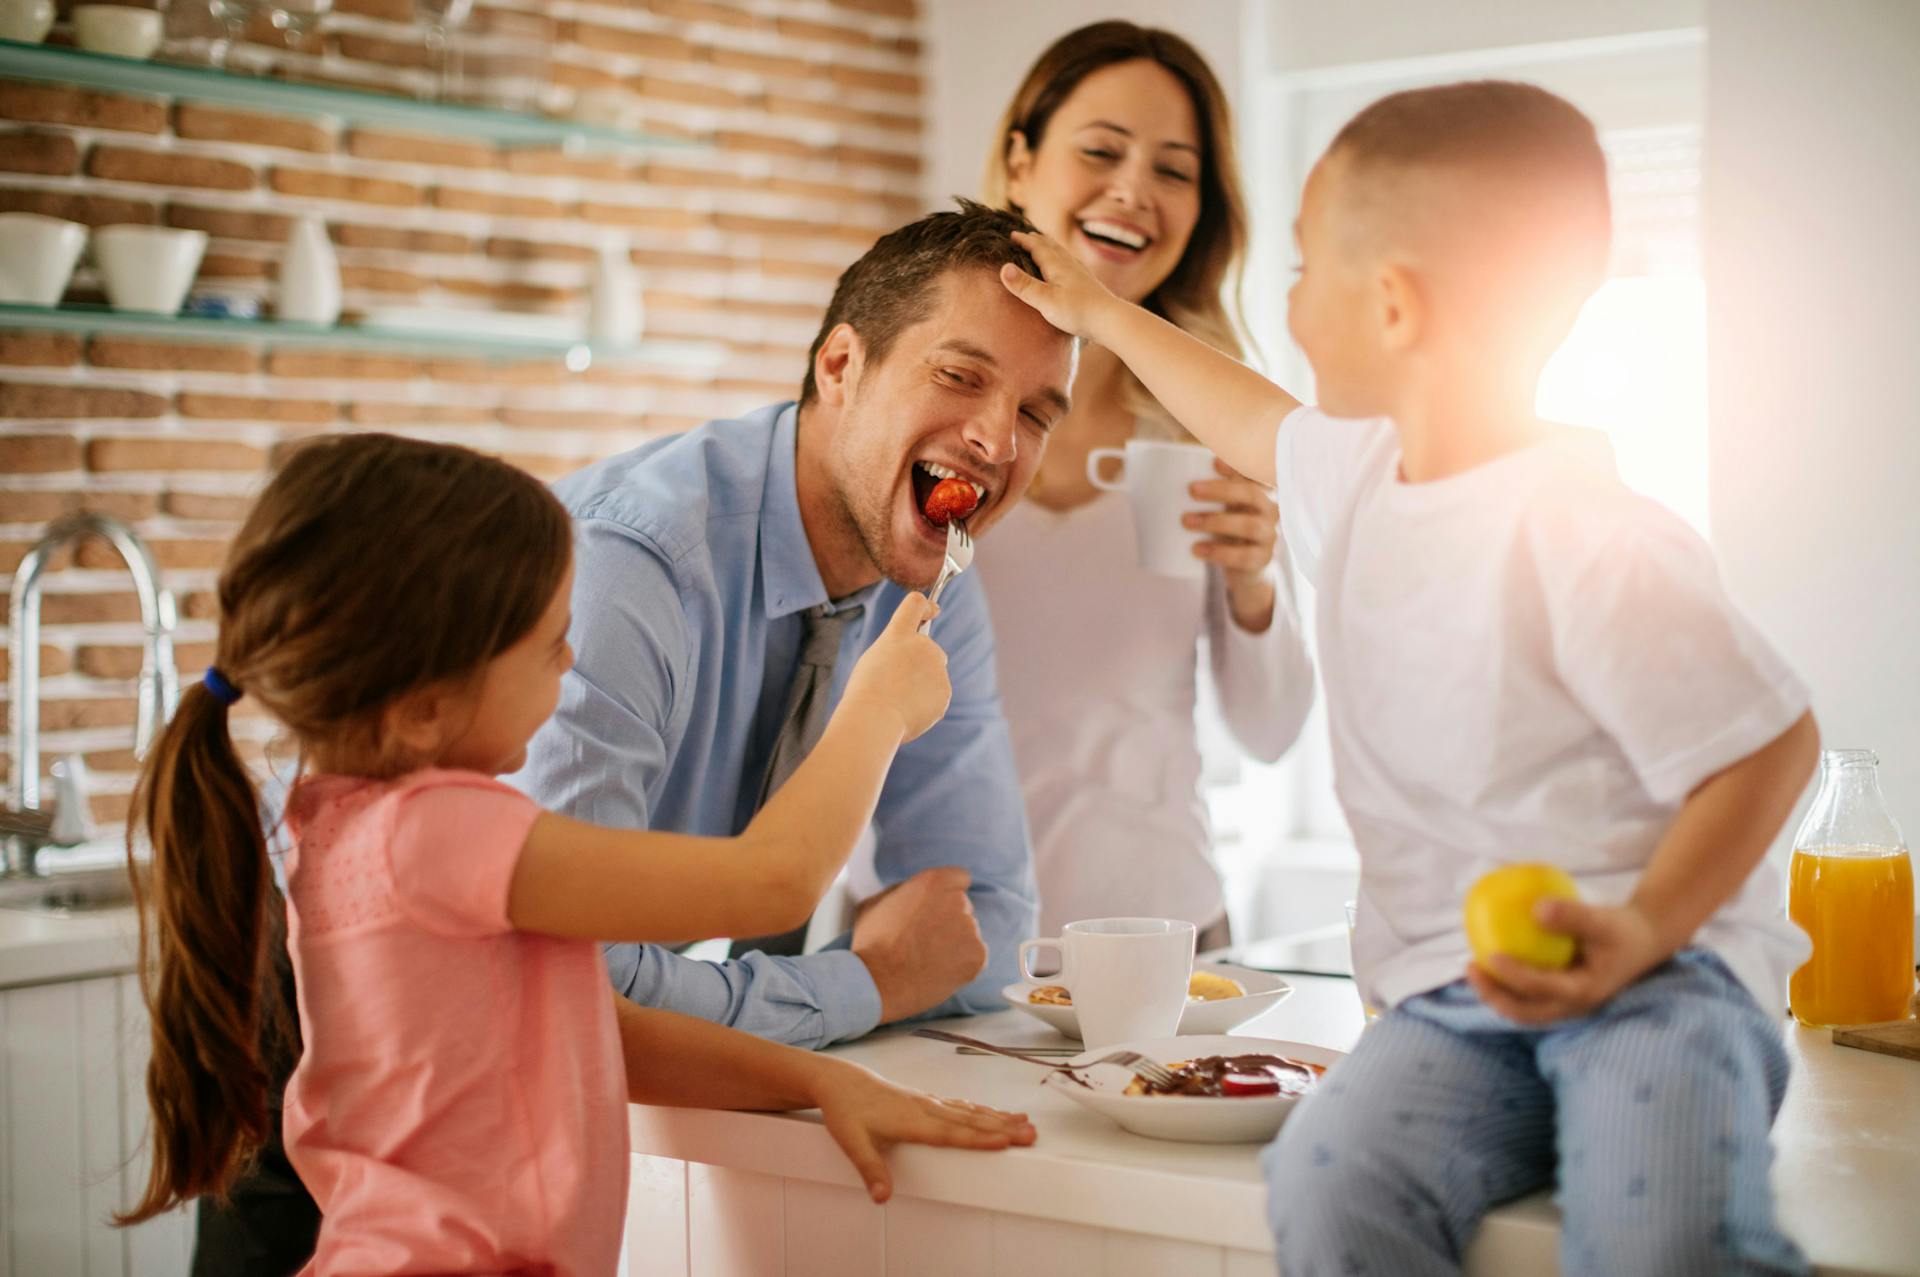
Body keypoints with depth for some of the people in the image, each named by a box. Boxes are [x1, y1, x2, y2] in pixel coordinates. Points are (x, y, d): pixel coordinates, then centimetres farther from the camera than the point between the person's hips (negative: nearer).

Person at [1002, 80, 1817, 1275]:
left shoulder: (1593, 544, -16)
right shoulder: (1358, 475, 11)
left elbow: (1772, 745, -13)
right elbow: (1257, 423, 34)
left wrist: (1639, 933, -26)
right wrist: (1099, 313, 44)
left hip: (1660, 970, -7)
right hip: (1451, 995, 7)